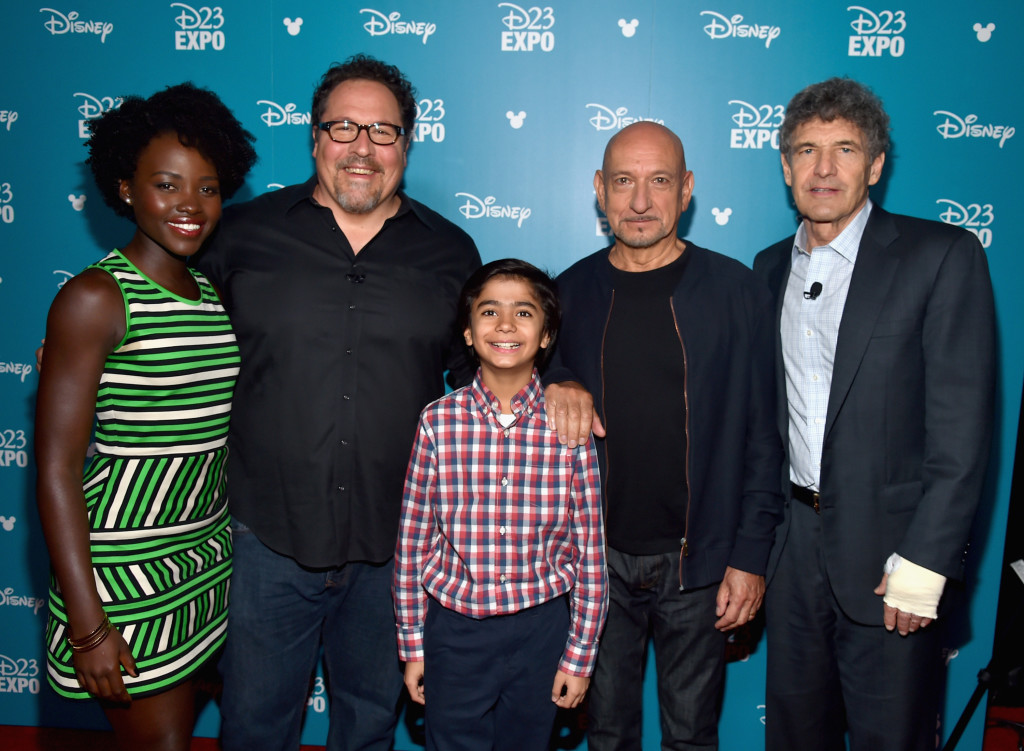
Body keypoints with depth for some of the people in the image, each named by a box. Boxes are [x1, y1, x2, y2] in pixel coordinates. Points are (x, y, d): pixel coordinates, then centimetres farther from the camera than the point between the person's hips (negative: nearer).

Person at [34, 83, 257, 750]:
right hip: (127, 567, -6)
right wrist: (87, 627, -16)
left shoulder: (215, 292, 6)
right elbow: (57, 472, -15)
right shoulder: (95, 299, -14)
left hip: (211, 556, 6)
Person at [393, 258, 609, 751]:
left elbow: (590, 550, -3)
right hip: (454, 625, 0)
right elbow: (412, 541, -1)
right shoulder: (438, 422, -8)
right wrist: (411, 645, 3)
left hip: (541, 629, 0)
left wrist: (580, 655, 0)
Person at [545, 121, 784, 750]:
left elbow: (762, 434, -4)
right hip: (597, 558, 2)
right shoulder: (571, 292, 2)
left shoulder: (737, 291, -5)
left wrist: (751, 556, -7)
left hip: (699, 562, -2)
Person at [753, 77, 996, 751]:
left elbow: (963, 425, -12)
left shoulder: (942, 256, -8)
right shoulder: (771, 267, 9)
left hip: (888, 550, -4)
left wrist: (923, 561, -16)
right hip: (793, 543, 5)